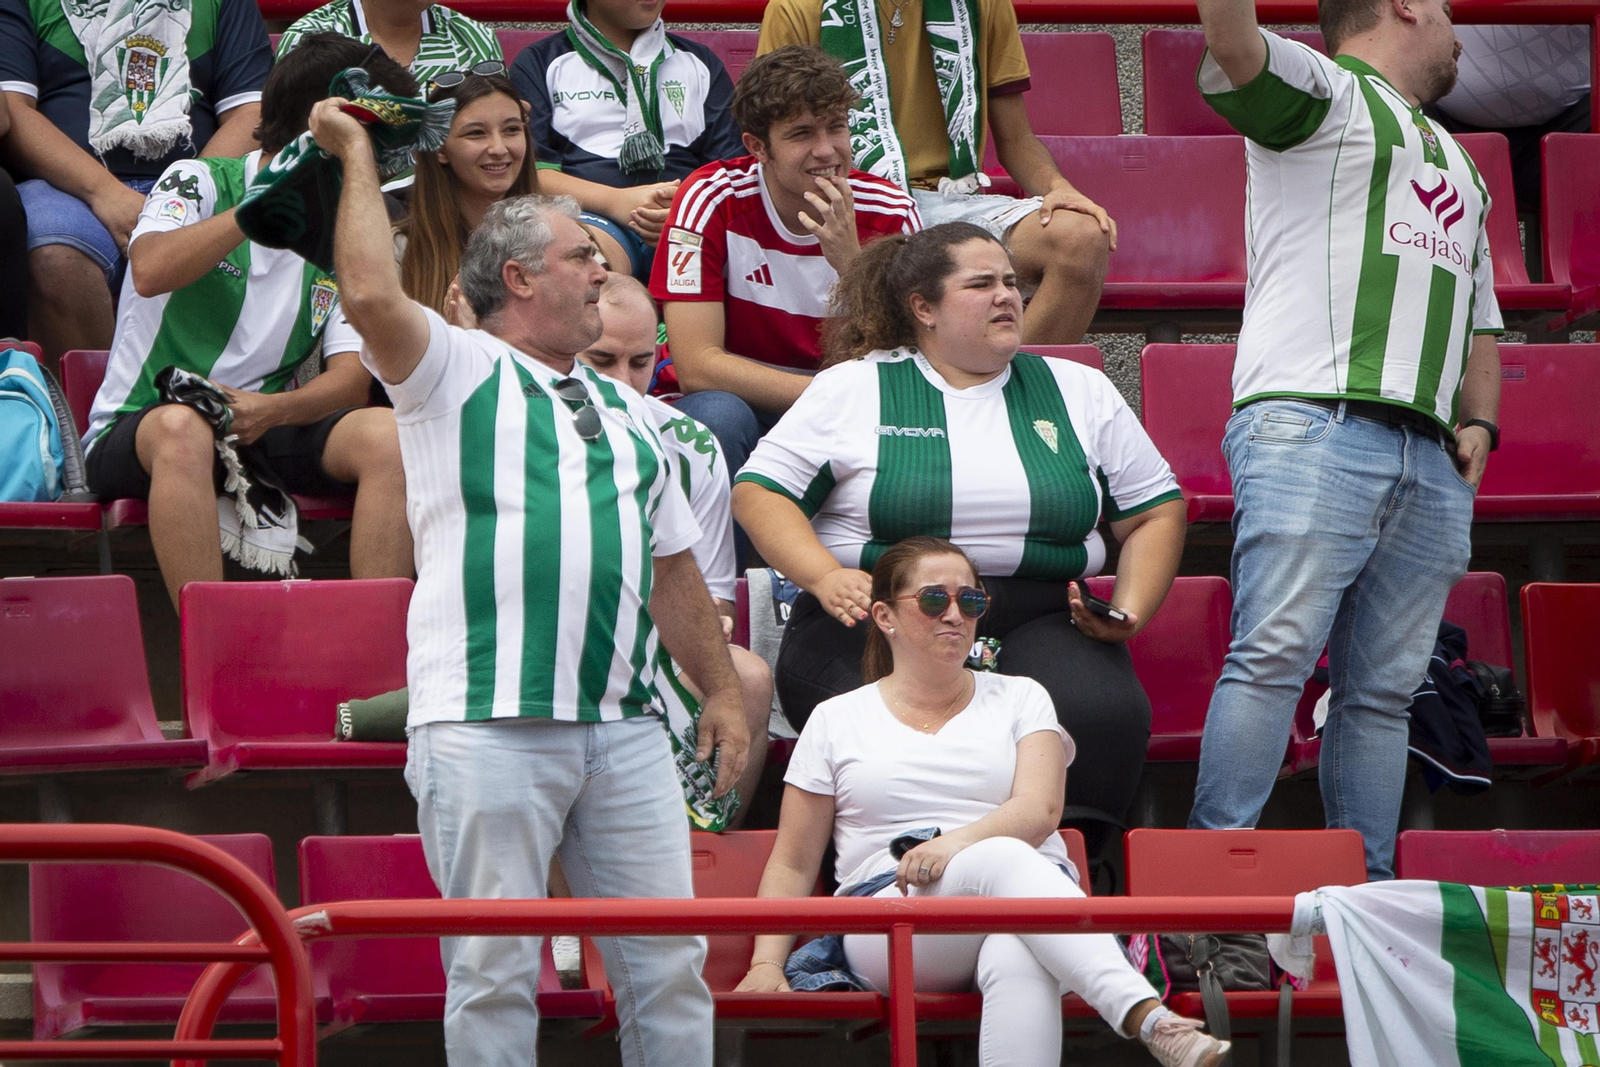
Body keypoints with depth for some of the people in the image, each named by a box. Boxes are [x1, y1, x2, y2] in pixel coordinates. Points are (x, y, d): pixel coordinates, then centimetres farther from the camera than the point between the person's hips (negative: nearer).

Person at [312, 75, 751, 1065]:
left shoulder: (627, 413, 23)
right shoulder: (455, 371, 4)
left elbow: (675, 569, 26)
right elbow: (372, 295, -16)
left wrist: (722, 690, 20)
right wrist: (359, 158, -7)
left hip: (625, 726, 6)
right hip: (489, 724, -5)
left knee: (668, 961, 4)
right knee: (496, 968, -3)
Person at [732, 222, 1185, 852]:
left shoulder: (1080, 392, 18)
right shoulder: (854, 388, 10)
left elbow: (1157, 510, 20)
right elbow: (759, 491, 6)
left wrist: (1131, 610, 1)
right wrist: (826, 577, -12)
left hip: (1039, 621, 2)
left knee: (1102, 715, -32)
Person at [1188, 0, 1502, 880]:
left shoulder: (1456, 164, 33)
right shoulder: (1322, 91, 10)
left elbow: (1481, 319, 33)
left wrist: (1480, 420, 16)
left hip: (1432, 460, 7)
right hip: (1313, 427, -7)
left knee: (1383, 689, 3)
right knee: (1274, 655, -15)